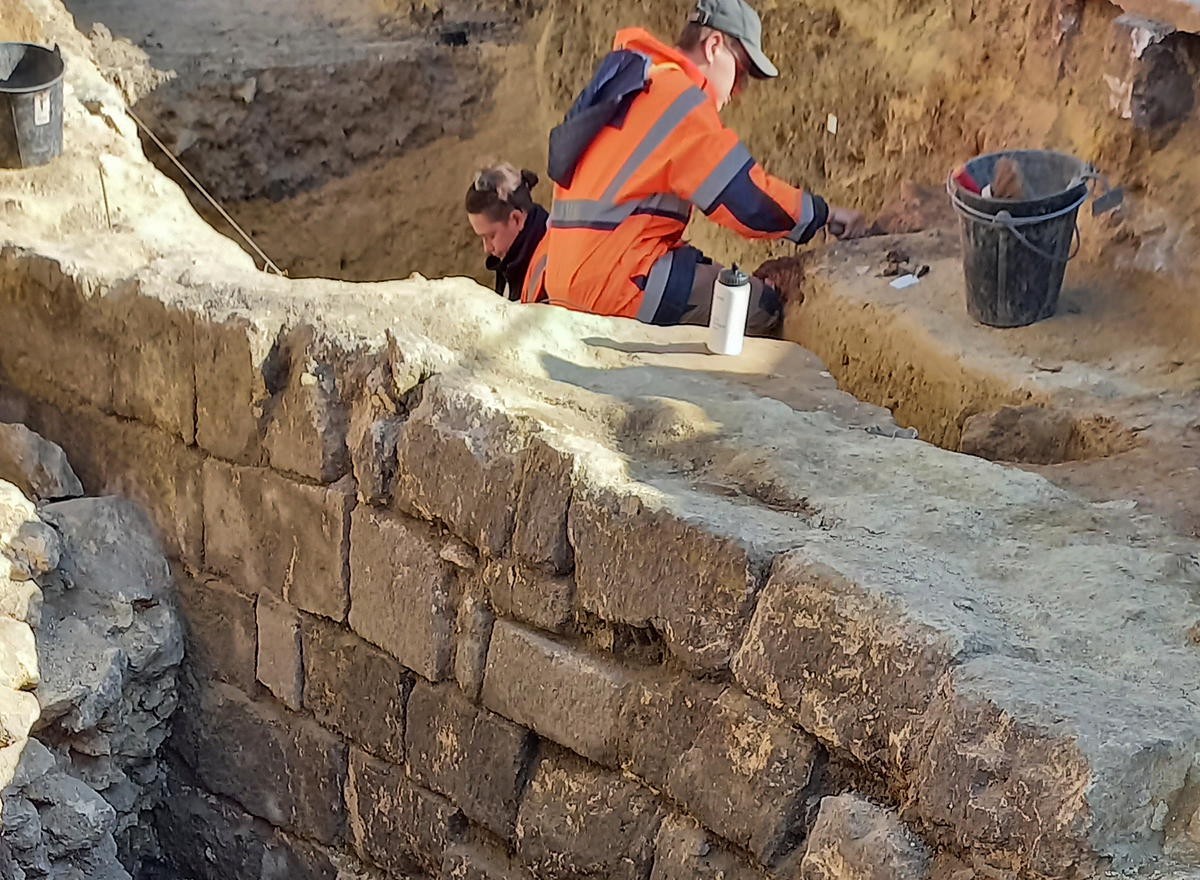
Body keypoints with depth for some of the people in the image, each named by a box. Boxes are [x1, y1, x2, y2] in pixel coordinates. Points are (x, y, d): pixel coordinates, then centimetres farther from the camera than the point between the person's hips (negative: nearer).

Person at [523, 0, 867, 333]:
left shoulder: (631, 81, 18)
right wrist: (823, 213, 0)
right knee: (762, 310, -9)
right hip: (610, 278, -10)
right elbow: (749, 201, -13)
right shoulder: (680, 99, -12)